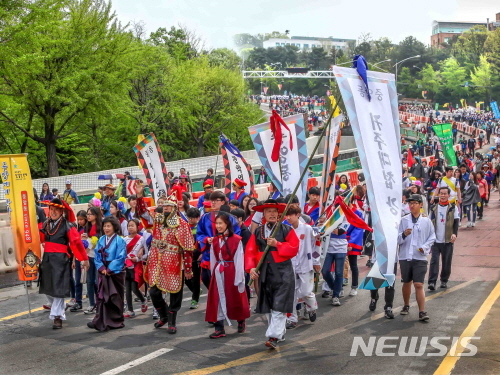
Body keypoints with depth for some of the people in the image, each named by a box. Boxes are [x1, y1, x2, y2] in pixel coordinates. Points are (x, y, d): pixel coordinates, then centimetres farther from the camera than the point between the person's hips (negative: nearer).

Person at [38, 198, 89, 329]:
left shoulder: (67, 225, -7)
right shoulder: (46, 224, 11)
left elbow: (76, 242, -7)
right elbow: (40, 238, 7)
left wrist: (84, 259, -6)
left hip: (61, 259, -6)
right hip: (47, 258, 6)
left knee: (58, 288, -6)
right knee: (47, 287, 12)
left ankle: (57, 317, 0)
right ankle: (59, 309, 33)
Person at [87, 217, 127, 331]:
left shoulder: (119, 241, -6)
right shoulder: (101, 240, 9)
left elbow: (120, 257, -12)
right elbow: (97, 256, 7)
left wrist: (110, 269, -14)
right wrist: (101, 268, -8)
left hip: (115, 273, -4)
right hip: (103, 273, 4)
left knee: (115, 297, 2)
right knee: (102, 297, -1)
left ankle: (116, 321, 12)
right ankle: (100, 322, -2)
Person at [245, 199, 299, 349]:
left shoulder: (287, 230, -1)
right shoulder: (257, 232, 9)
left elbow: (294, 249, -10)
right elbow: (250, 251, 3)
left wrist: (277, 244, -19)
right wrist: (251, 268, -12)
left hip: (283, 273, -4)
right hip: (264, 273, 5)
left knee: (279, 306, -10)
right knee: (267, 306, 11)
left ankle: (274, 336, -11)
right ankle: (281, 333, 25)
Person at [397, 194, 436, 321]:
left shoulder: (426, 221, 1)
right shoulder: (403, 220, 2)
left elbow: (432, 237, 11)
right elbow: (397, 240, 1)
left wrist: (425, 247, -5)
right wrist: (404, 234, -19)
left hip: (420, 258, -2)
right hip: (405, 257, 2)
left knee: (419, 285, -9)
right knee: (406, 283, 15)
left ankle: (422, 312, -6)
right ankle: (406, 306, 35)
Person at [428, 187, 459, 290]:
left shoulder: (453, 208, 3)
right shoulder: (434, 208, 8)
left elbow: (456, 221, -5)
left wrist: (454, 233, -20)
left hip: (448, 240, -1)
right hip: (435, 240, 1)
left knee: (447, 262, 6)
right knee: (434, 261, -9)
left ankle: (444, 280, 23)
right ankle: (432, 282, -12)